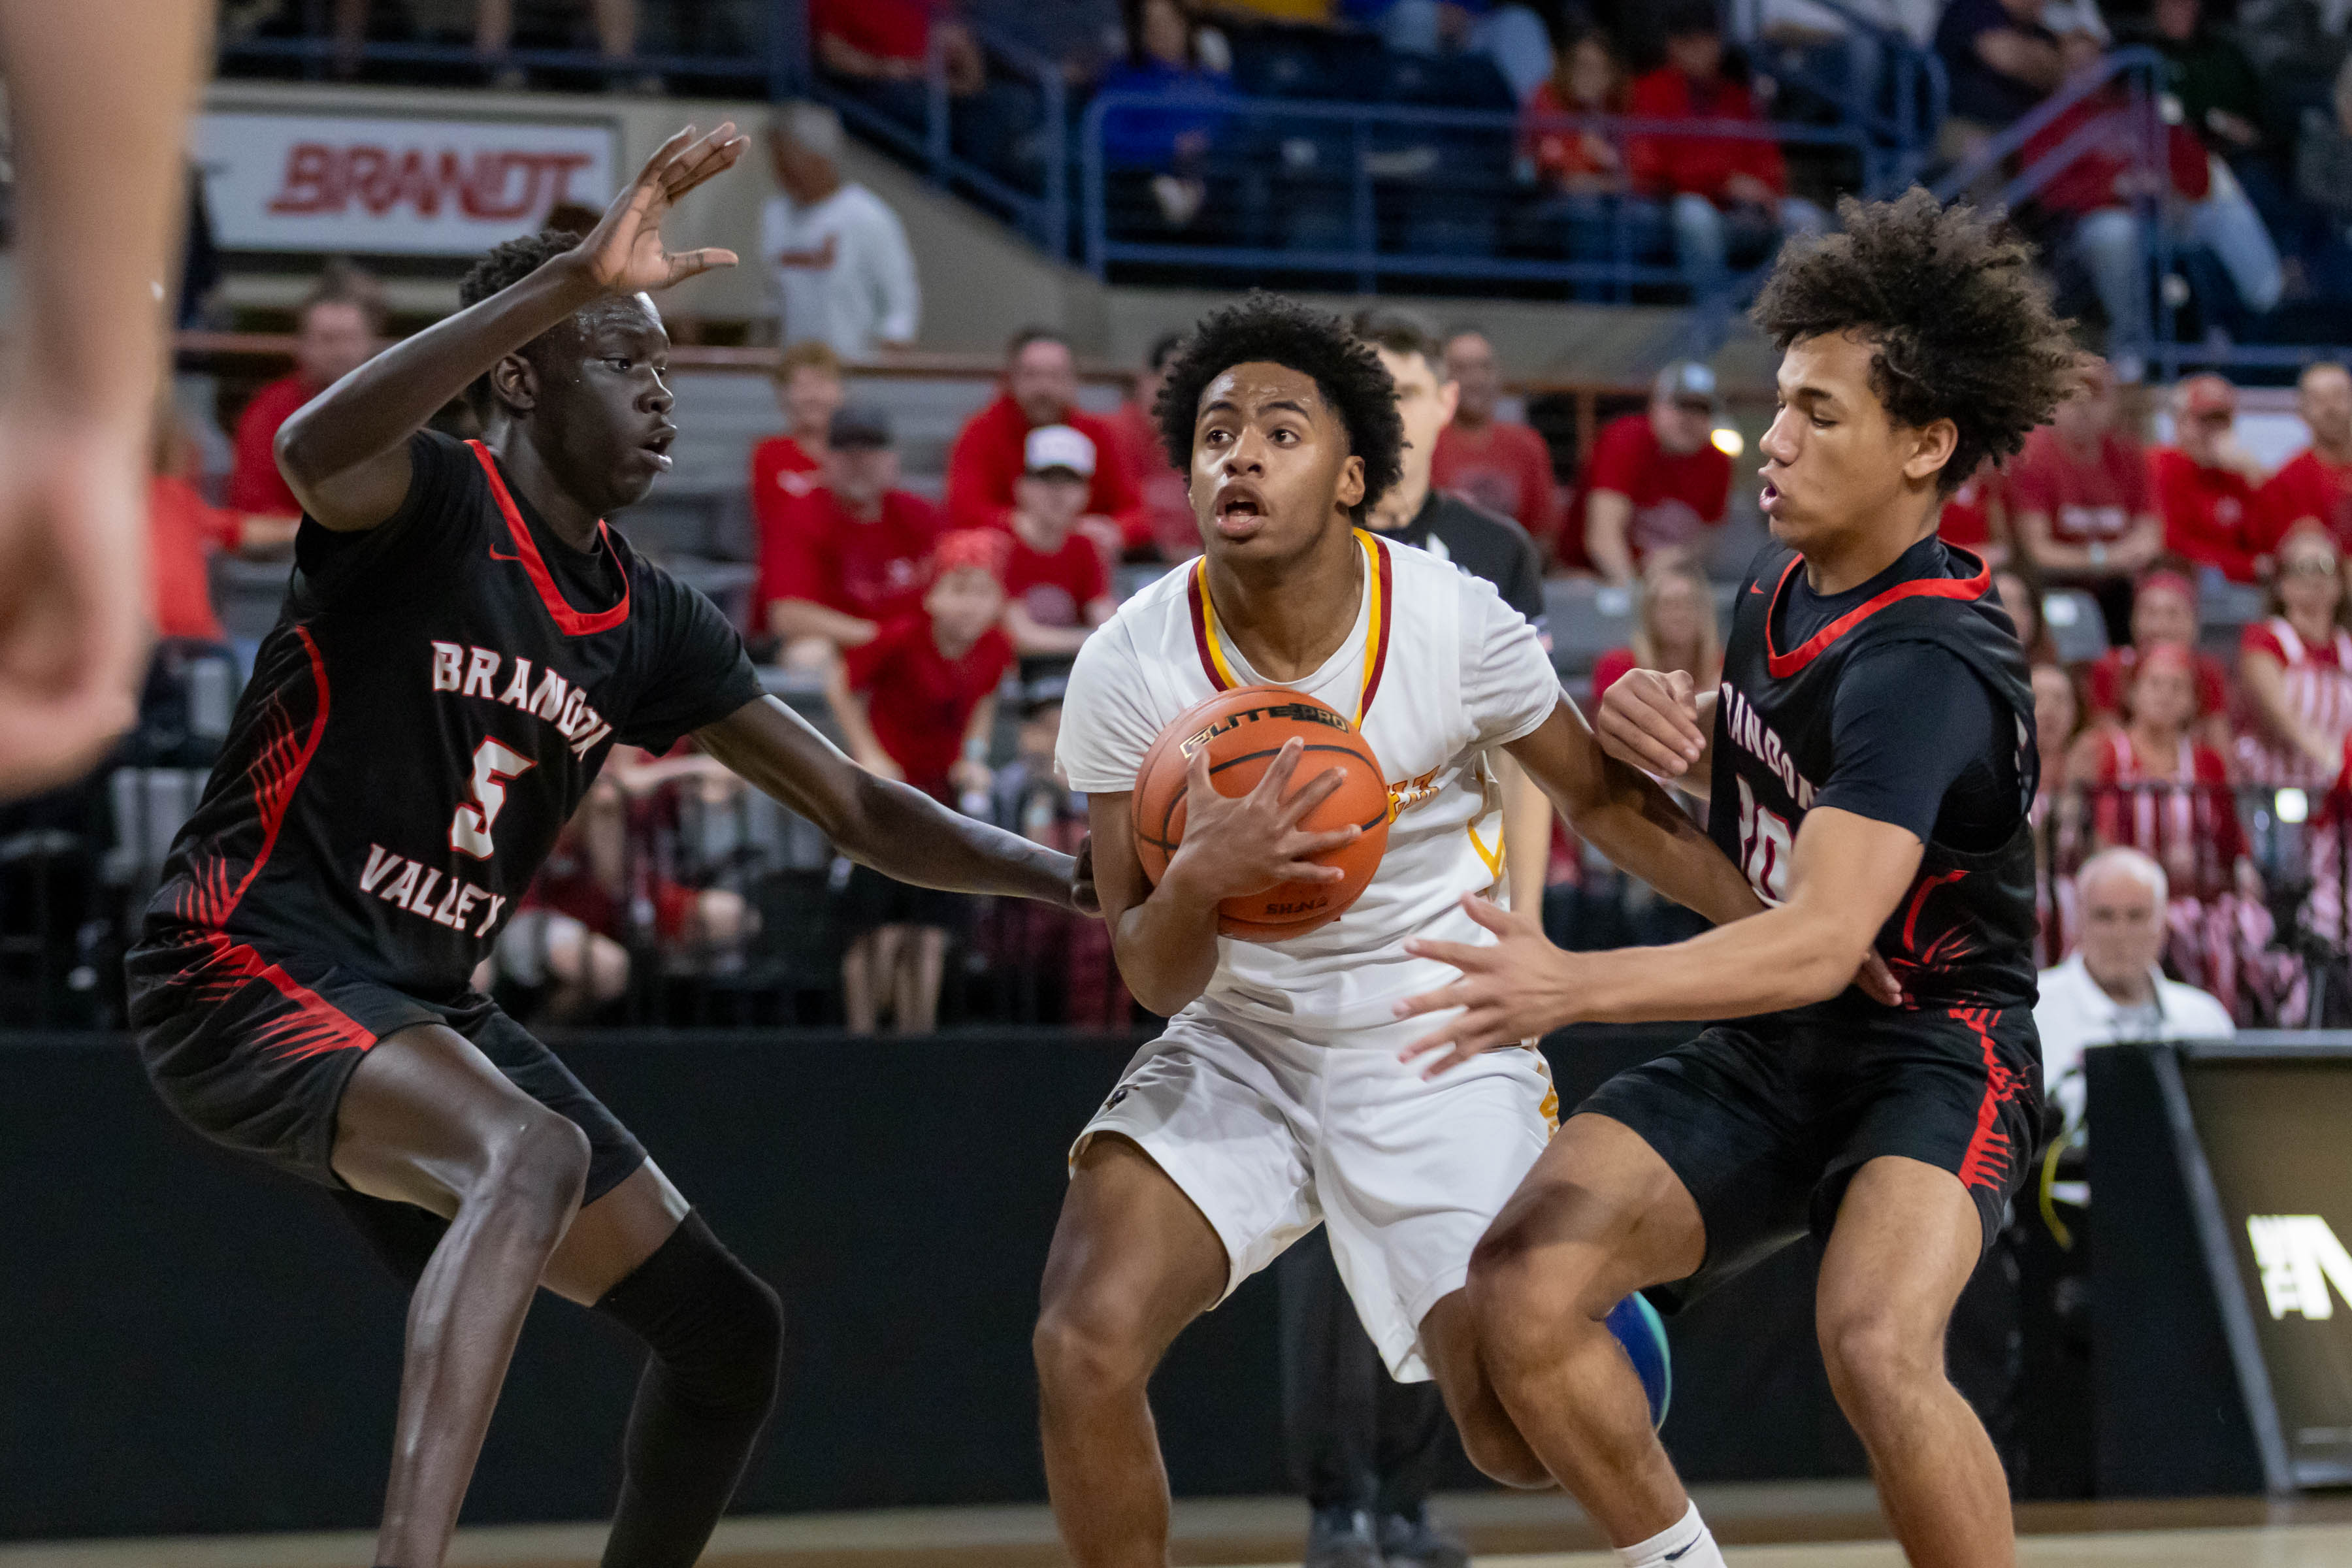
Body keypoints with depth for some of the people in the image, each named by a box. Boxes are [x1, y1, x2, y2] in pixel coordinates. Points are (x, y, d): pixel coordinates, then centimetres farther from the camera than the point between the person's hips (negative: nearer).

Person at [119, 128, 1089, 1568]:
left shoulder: (649, 623, 10)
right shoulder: (428, 506, -11)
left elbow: (863, 811, 14)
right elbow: (314, 446, -37)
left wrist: (1080, 878, 0)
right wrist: (572, 280, -44)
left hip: (422, 1010, 9)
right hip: (254, 968, -9)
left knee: (728, 1333, 8)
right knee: (535, 1154, -38)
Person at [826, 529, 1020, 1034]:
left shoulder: (996, 650, -7)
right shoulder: (902, 640, -21)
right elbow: (840, 683, -7)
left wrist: (975, 757, 1)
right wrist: (868, 755, -10)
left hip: (944, 793, 4)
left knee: (931, 935, 3)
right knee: (881, 932, -8)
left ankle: (917, 1034, 12)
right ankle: (862, 1035, 4)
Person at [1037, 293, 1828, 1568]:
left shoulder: (1457, 622, -16)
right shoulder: (1130, 665, -15)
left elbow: (1602, 801, 4)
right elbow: (1156, 981, -11)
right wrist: (1196, 884, -34)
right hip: (1239, 1040, 1)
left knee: (1521, 1436, -7)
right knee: (1085, 1345, -21)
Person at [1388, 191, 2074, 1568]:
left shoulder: (1927, 666, -25)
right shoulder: (1787, 579, 3)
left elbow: (1822, 938, -37)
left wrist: (1578, 988, -48)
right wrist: (1687, 732, 0)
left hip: (1932, 1052, -8)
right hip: (1768, 1055, 8)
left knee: (1875, 1342, -35)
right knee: (1522, 1288, -14)